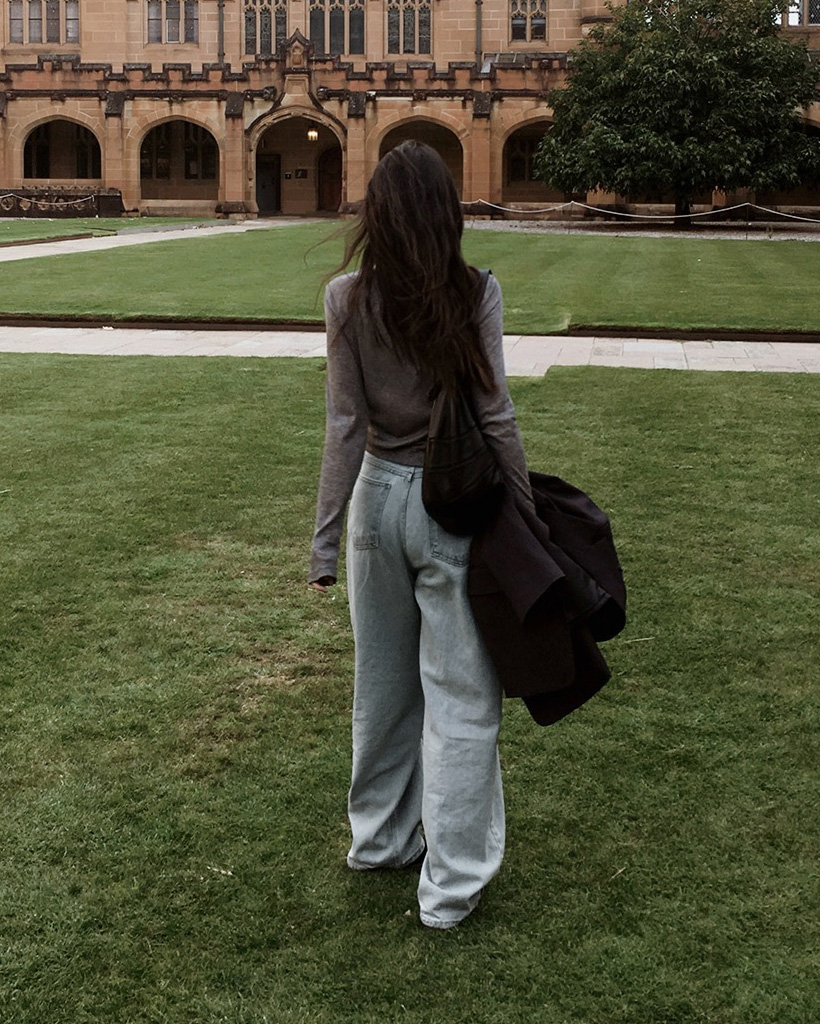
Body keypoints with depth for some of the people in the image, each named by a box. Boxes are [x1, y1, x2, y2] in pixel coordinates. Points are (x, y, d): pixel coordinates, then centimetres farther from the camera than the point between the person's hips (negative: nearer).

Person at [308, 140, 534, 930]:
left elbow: (344, 426, -4)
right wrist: (527, 512, 1)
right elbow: (496, 418, -10)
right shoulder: (475, 294, -12)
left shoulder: (347, 300, -6)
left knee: (383, 682, 20)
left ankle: (378, 837, 37)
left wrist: (326, 537, 2)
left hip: (378, 499, 3)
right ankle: (449, 883, 14)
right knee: (459, 695, 7)